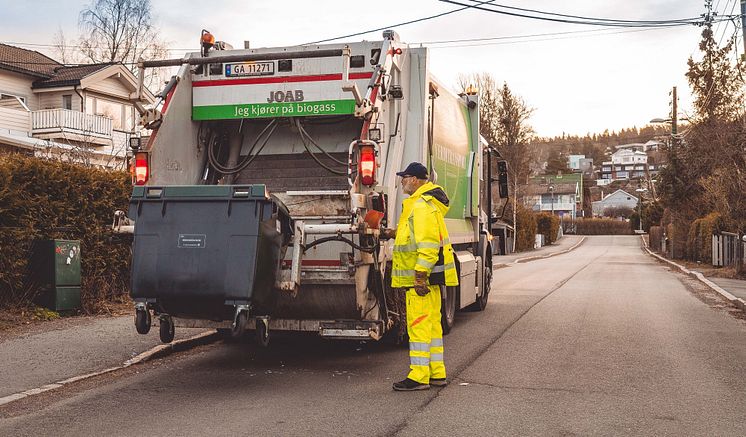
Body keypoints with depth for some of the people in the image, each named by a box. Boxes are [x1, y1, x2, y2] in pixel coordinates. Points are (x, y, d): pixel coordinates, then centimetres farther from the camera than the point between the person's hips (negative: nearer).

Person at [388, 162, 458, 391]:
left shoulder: (422, 205, -16)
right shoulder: (428, 201, 17)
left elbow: (428, 243, -23)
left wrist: (420, 275, -24)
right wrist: (398, 233, 18)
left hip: (421, 275, -11)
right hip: (427, 275, 11)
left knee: (418, 325, -7)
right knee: (432, 323, 13)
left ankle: (419, 376, -3)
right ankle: (437, 373, 20)